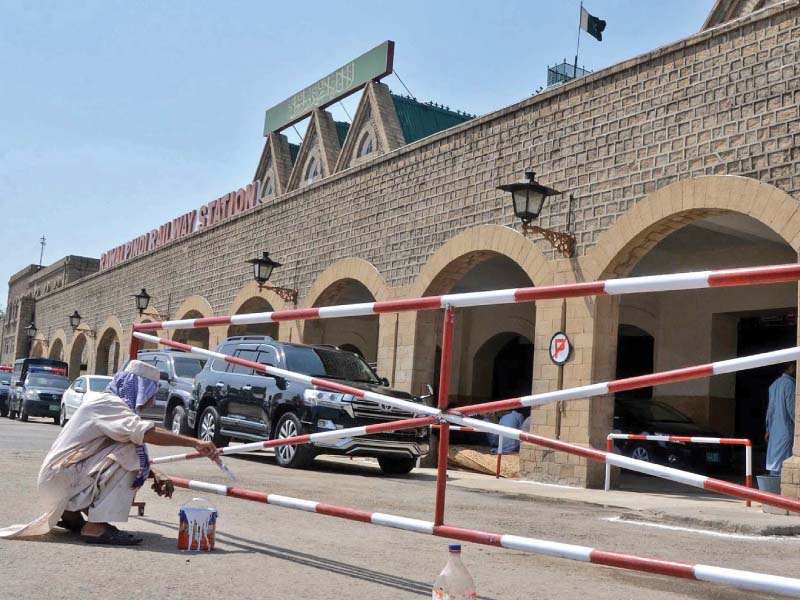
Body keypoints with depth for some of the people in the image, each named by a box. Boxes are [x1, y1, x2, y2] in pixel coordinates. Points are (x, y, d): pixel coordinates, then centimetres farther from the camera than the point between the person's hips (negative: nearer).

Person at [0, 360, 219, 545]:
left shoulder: (112, 405, 16)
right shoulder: (108, 403, -14)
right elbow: (146, 432, -31)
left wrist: (155, 475, -2)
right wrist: (194, 442, -31)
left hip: (62, 479, 10)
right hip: (59, 480, -10)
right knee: (127, 455, -20)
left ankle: (70, 514, 14)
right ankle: (96, 526, -21)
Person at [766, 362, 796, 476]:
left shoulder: (774, 384, 15)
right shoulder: (789, 383, -11)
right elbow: (791, 408, -15)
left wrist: (768, 429, 19)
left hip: (774, 429, 8)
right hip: (786, 428, -8)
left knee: (773, 460, 8)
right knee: (782, 462, -9)